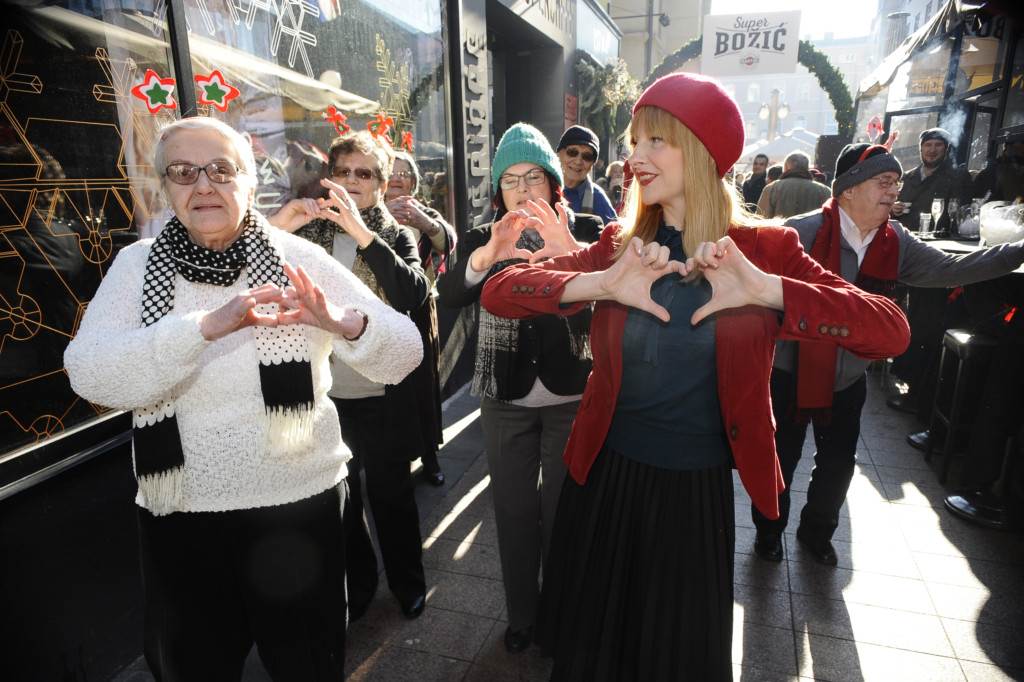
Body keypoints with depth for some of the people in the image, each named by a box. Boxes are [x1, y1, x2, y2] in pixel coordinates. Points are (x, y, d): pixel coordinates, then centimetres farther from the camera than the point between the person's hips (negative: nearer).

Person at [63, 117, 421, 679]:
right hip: (179, 517, 2)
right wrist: (207, 326, -32)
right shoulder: (138, 265, -2)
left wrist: (343, 322, -31)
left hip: (301, 504, -1)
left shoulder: (297, 259, -7)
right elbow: (90, 374, -18)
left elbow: (403, 353, -10)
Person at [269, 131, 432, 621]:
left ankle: (407, 581, 36)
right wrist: (275, 230, -16)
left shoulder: (395, 236, 1)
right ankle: (357, 583, 39)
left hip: (383, 398, -2)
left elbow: (414, 294, -19)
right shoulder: (307, 234, 5)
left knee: (391, 494, 13)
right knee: (339, 498, 16)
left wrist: (363, 233, -27)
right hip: (326, 396, 2)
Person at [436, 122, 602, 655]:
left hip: (571, 395, -1)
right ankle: (521, 615, 35)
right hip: (506, 399, 2)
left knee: (563, 510, 11)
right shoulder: (480, 240, 2)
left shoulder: (584, 231, -2)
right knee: (514, 511, 14)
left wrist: (569, 250, -41)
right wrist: (487, 255, -37)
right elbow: (449, 295, -17)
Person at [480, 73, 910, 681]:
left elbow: (891, 330, -18)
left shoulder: (763, 249, -7)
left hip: (697, 488, -1)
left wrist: (767, 291, -30)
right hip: (605, 474, 2)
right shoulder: (621, 246, -4)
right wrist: (600, 285, -27)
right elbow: (498, 291, -13)